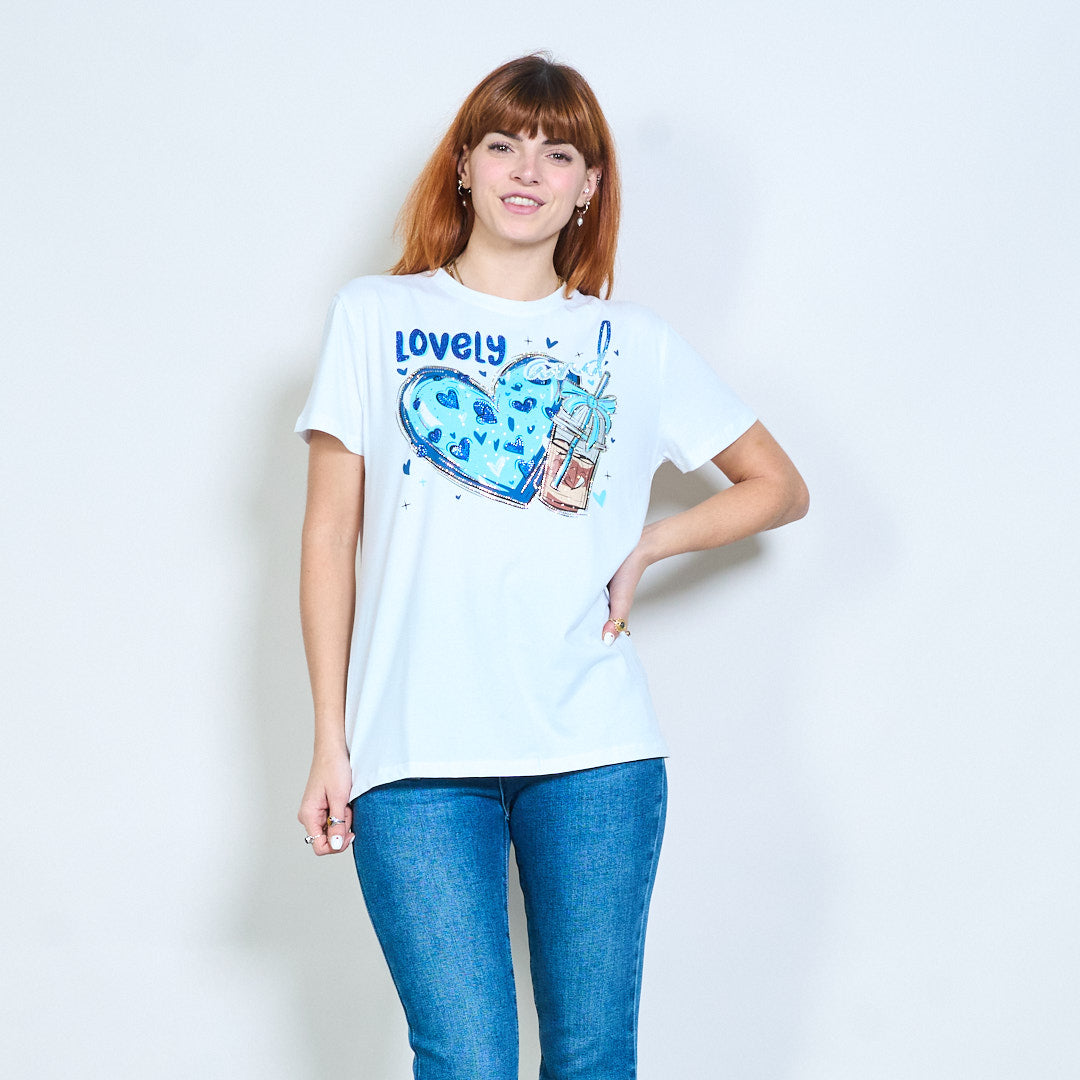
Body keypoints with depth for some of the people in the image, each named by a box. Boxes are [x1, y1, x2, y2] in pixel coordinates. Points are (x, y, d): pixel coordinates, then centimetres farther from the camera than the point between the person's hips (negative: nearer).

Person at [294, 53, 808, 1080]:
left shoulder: (635, 344, 12)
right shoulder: (375, 315, 10)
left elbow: (779, 485, 21)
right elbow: (330, 535, 8)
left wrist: (645, 546, 4)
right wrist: (330, 743, 3)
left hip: (594, 751, 1)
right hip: (415, 756, -1)